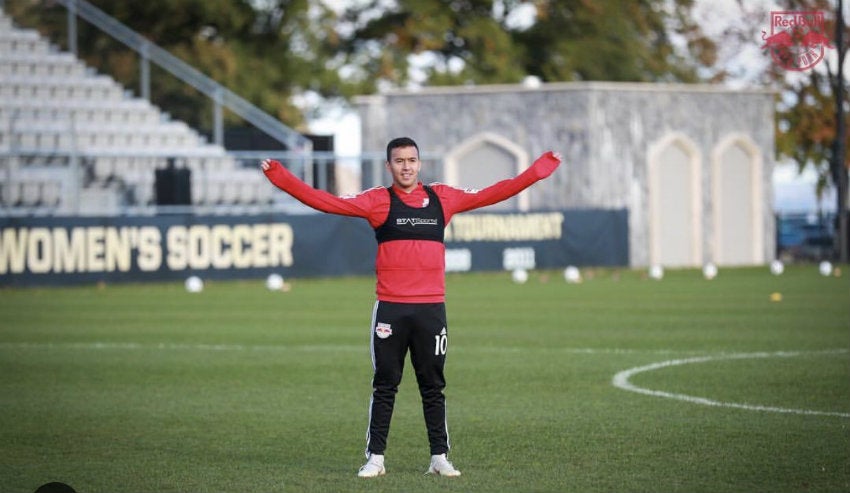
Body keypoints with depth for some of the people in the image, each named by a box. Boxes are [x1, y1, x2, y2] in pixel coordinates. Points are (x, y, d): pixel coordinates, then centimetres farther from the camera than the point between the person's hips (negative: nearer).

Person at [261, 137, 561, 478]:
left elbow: (493, 194, 12)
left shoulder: (442, 197, 9)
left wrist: (540, 169, 10)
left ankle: (439, 458, 14)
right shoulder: (378, 201, 1)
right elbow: (326, 202, -6)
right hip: (390, 308, -2)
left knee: (433, 387, 8)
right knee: (384, 387, 3)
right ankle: (375, 458, 8)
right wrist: (279, 176, -14)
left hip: (432, 308, 2)